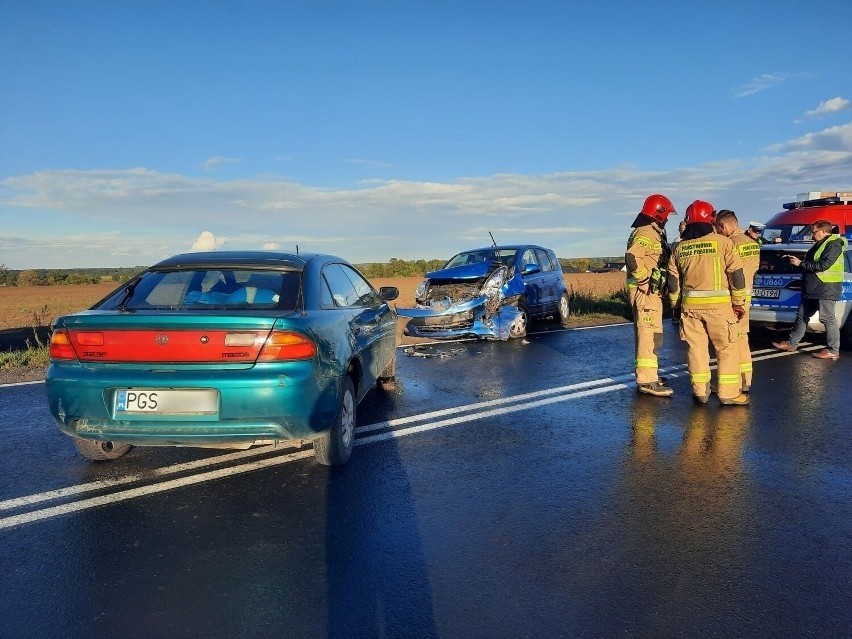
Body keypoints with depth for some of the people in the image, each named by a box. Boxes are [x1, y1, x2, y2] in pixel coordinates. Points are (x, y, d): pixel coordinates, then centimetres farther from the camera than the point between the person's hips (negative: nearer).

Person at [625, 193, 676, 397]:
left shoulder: (653, 233, 21)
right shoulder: (646, 233, -14)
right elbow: (632, 257, -29)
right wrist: (645, 280, -23)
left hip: (652, 292, 11)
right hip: (645, 291, -11)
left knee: (650, 335, 18)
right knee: (649, 335, -10)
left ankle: (648, 375, 28)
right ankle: (646, 380, -8)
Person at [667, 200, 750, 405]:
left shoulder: (680, 248, 7)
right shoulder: (722, 242, -5)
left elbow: (673, 280, 11)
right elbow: (736, 275, -6)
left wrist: (676, 304, 23)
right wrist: (739, 302, 3)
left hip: (690, 304, 4)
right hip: (719, 304, -4)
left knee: (696, 347, 10)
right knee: (727, 348, 4)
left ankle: (700, 391, 13)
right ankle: (728, 393, 5)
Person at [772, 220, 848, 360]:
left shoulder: (833, 244, -13)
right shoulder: (819, 244, 19)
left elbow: (823, 265, -23)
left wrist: (801, 263, -17)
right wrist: (797, 261, 7)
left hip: (826, 289, -10)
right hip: (812, 290, 10)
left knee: (827, 318, -6)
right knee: (802, 315, 13)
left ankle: (833, 350, 0)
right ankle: (791, 343, 20)